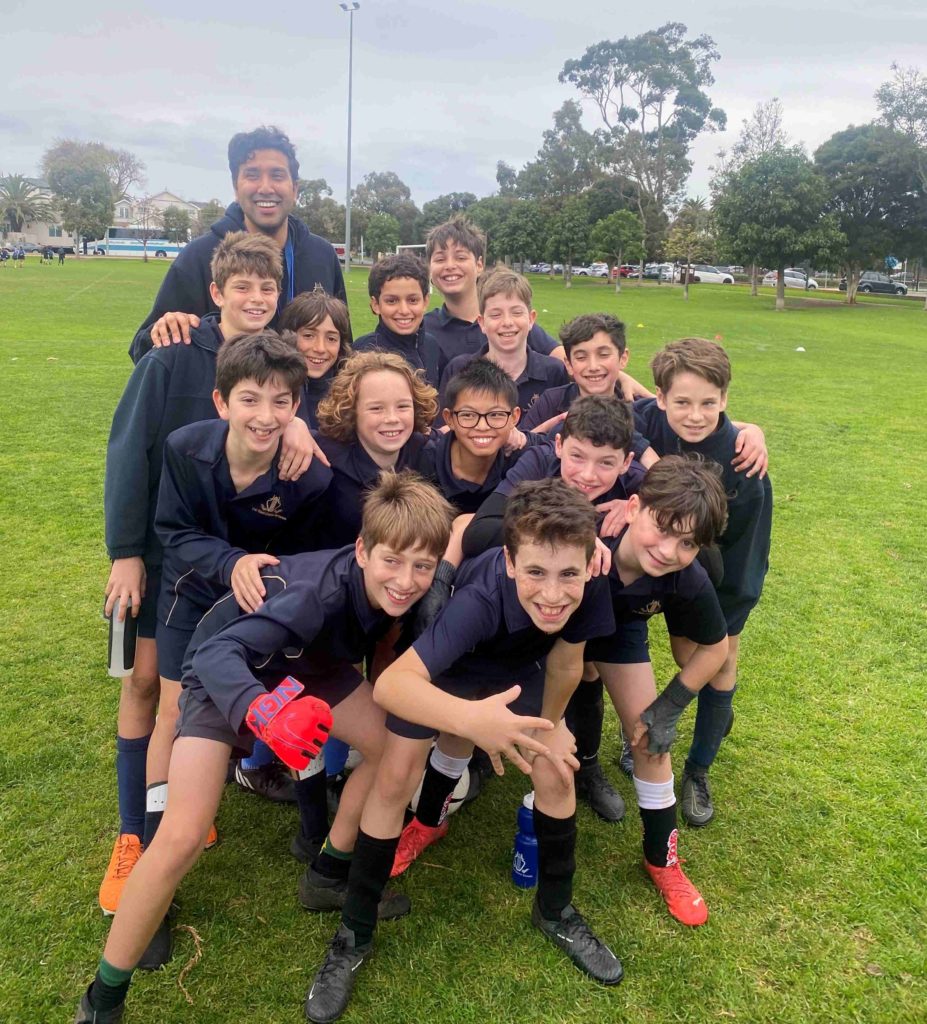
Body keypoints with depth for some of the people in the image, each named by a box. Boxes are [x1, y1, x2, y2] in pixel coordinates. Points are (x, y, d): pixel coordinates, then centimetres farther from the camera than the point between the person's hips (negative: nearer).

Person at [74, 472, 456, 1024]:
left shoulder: (402, 592, -21)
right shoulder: (323, 590, -40)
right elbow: (216, 653, -50)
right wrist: (264, 711, -66)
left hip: (305, 666, 7)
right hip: (228, 675, -6)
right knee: (183, 837, -19)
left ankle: (329, 876, 22)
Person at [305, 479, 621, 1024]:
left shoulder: (591, 586, -33)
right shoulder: (480, 599, -46)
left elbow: (566, 665, -15)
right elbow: (390, 683, -55)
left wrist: (547, 729, 0)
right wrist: (469, 718, -71)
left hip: (515, 665, 4)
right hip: (437, 666, -4)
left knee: (558, 772, -3)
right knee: (395, 780, -12)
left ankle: (557, 911, 22)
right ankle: (355, 934, 8)